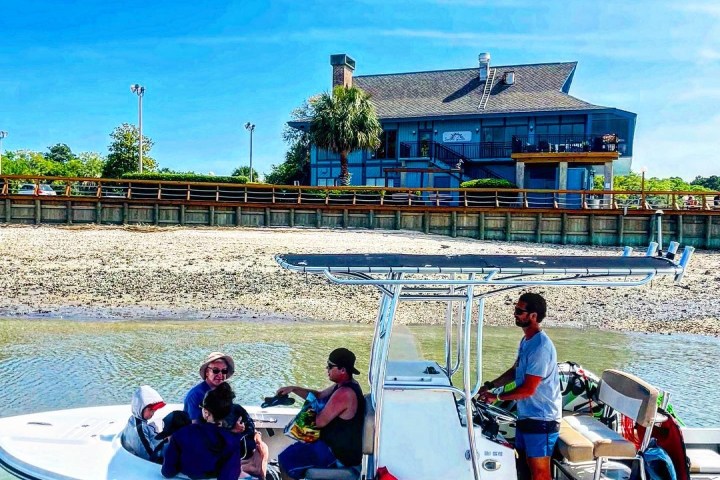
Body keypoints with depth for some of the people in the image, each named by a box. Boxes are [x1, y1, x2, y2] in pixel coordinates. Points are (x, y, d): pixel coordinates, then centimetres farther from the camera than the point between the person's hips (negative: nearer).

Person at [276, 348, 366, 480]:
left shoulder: (344, 393, -28)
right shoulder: (345, 385, 5)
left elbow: (320, 422, -24)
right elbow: (319, 396, 16)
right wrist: (293, 389, 5)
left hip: (340, 454, -10)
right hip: (342, 445, 10)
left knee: (285, 460, -5)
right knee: (296, 448, 26)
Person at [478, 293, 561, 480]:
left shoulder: (541, 347, -24)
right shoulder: (526, 341, 8)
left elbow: (528, 389, -24)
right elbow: (515, 371, 20)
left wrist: (497, 397, -13)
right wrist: (491, 385, 7)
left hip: (541, 419, -10)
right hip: (526, 415, 10)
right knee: (522, 465, 19)